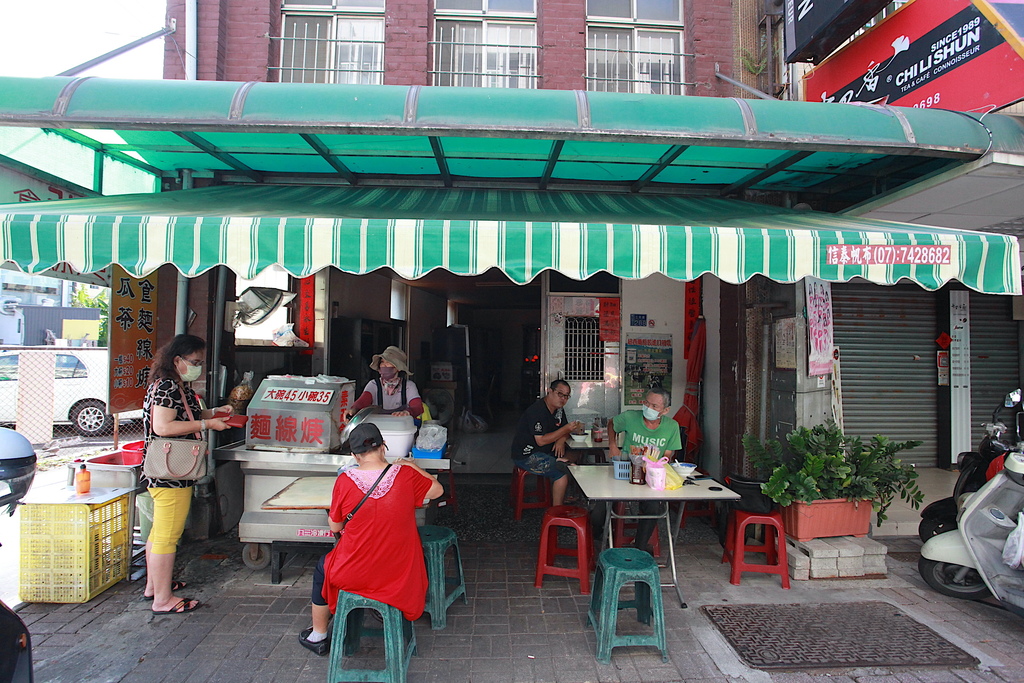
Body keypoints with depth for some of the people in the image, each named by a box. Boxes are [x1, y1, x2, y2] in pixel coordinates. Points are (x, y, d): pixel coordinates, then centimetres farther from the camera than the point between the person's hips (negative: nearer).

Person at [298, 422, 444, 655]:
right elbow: (437, 490, 3)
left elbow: (335, 526, -2)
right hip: (398, 573, 1)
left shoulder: (345, 480, -16)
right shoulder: (406, 475, -15)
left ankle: (318, 636, 46)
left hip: (353, 574, -1)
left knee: (323, 568, 32)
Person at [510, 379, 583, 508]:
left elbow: (565, 431, 15)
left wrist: (561, 440, -8)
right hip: (526, 455, -9)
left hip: (545, 452, 9)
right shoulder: (537, 411, -22)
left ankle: (564, 498, 11)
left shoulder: (558, 409, 7)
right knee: (563, 472, -22)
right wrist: (566, 429, -25)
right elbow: (541, 441, -26)